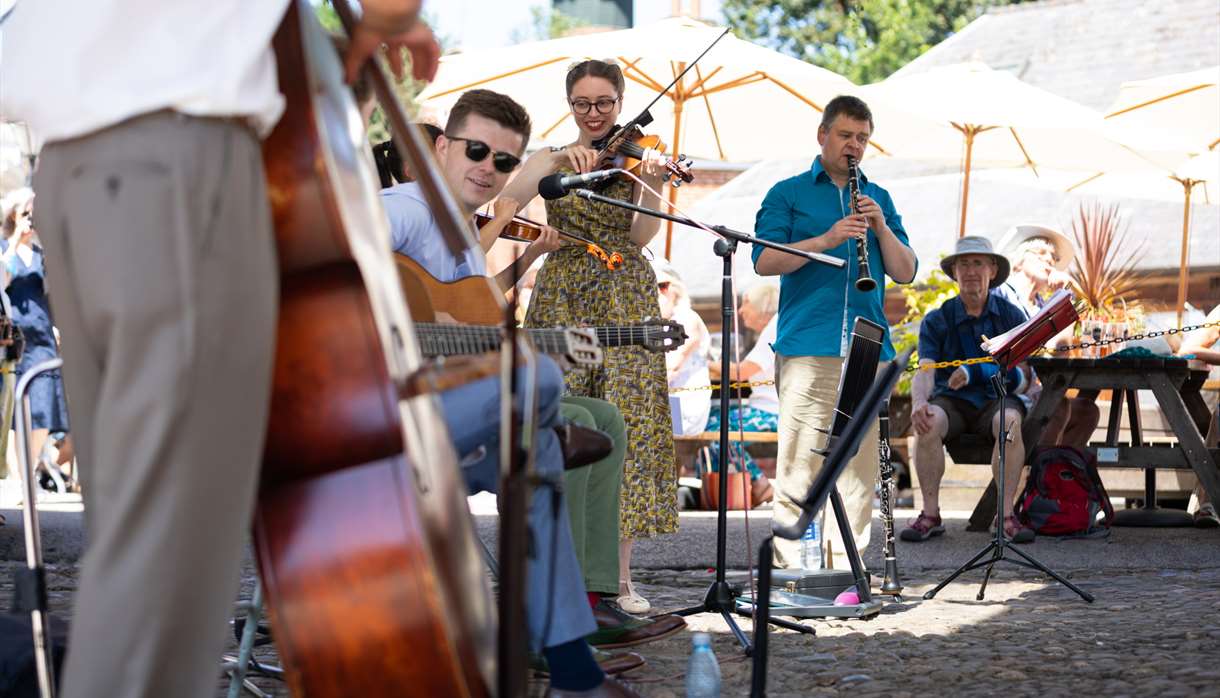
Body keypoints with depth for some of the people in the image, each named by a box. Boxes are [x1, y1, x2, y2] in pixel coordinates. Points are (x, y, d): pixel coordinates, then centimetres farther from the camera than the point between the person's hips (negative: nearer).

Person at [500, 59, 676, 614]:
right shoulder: (550, 160, 12)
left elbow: (641, 237, -5)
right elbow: (508, 200, -8)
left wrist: (653, 188, -23)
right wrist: (556, 162, -21)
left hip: (625, 302, -1)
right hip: (562, 298, 1)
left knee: (628, 425, -8)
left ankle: (620, 576, -5)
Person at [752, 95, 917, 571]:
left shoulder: (877, 199, 19)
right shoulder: (788, 194, 8)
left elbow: (905, 273, 13)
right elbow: (764, 262, -4)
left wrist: (881, 228, -4)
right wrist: (826, 239, -14)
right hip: (807, 346, -4)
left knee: (860, 462, 3)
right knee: (799, 460, -7)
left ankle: (846, 567, 9)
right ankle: (789, 567, -2)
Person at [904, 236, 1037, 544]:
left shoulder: (1011, 316, 5)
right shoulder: (936, 320, 3)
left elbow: (1024, 375, -1)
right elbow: (925, 370, -11)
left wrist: (971, 372, -20)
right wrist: (918, 402, -35)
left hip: (997, 399, 0)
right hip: (951, 400, 0)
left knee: (1010, 422, -35)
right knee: (928, 423, -33)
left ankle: (1006, 515, -29)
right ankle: (930, 514, -24)